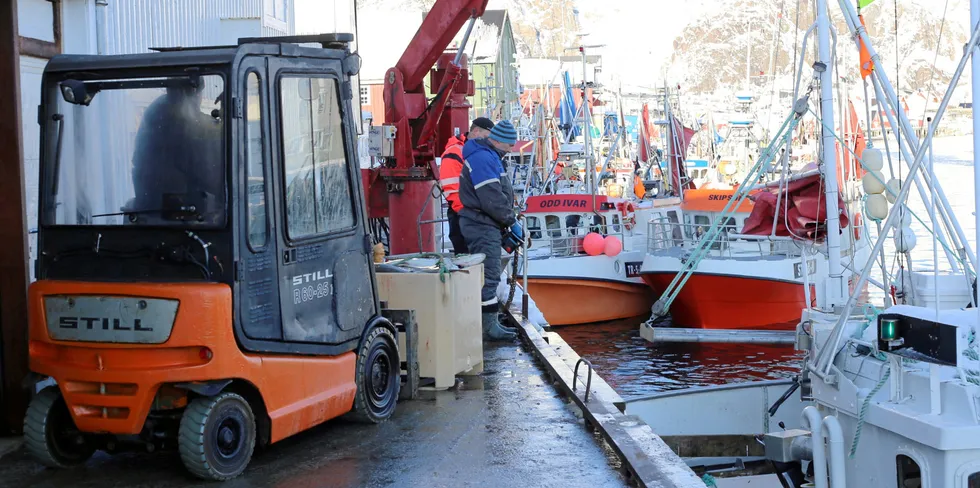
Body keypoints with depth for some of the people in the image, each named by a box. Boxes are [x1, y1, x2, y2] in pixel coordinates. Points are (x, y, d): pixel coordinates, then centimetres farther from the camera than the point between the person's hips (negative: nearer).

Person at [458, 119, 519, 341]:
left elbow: (500, 193, 22)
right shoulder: (483, 158, -17)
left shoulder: (489, 157, 18)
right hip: (482, 226, -11)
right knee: (489, 275, -10)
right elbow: (492, 199, -23)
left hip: (485, 225, 11)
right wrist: (511, 220, -11)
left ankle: (489, 322, 20)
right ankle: (490, 326, -8)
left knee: (488, 275, 14)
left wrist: (507, 220, 13)